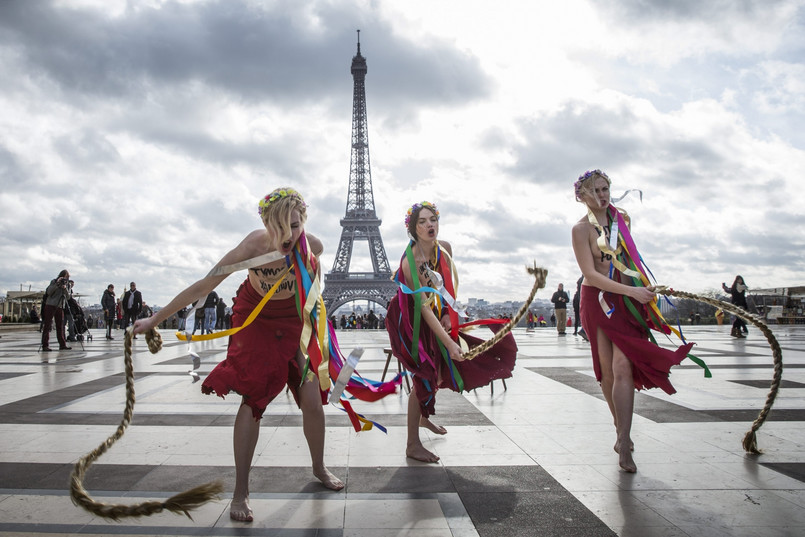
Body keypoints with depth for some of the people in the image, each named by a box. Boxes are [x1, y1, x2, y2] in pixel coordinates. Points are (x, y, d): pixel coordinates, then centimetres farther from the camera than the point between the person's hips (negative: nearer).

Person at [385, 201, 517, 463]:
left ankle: (424, 417, 42)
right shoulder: (411, 262, -30)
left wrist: (448, 314, -6)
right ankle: (412, 445, 0)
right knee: (424, 377, -10)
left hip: (437, 316, 7)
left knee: (439, 370, 14)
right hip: (412, 320, -7)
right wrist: (449, 342, -36)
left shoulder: (445, 248, -9)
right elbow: (423, 307, -32)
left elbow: (452, 283, 6)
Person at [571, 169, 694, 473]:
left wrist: (645, 288, 21)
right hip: (598, 302, -3)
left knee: (623, 367, -10)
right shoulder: (582, 228, -9)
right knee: (609, 371, 4)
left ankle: (623, 442, -9)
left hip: (627, 300, 3)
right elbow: (590, 275, -16)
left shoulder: (621, 219, 9)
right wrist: (631, 290, -22)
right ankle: (622, 431, 24)